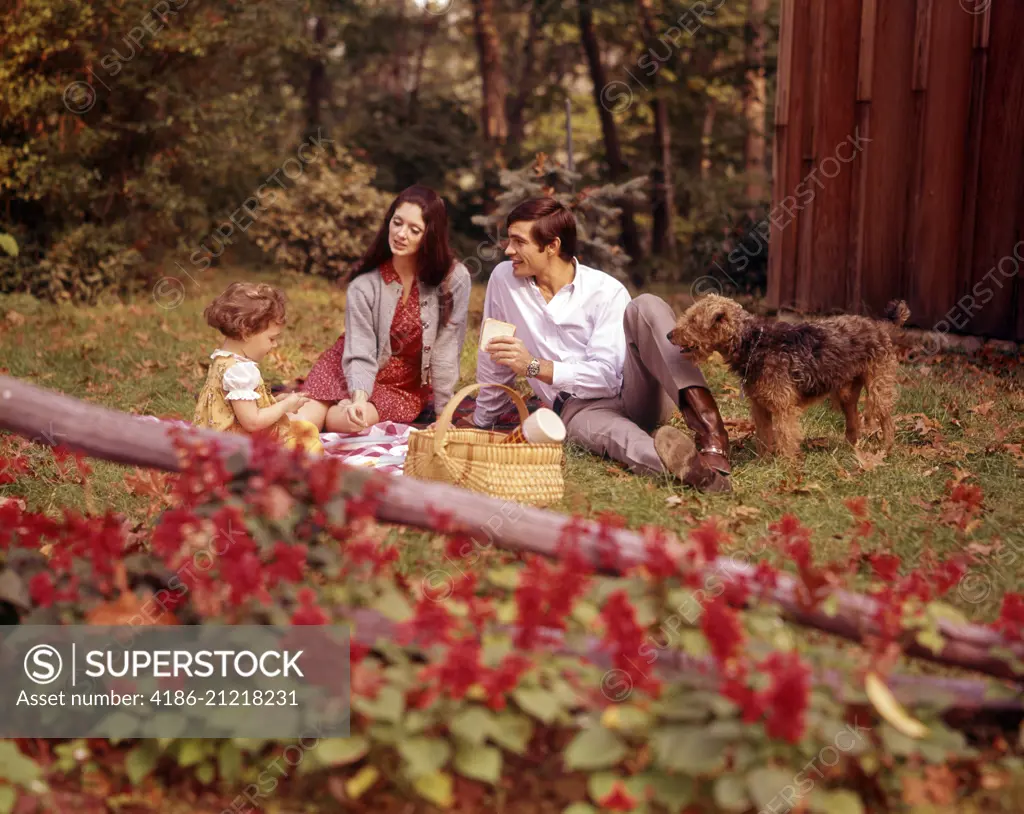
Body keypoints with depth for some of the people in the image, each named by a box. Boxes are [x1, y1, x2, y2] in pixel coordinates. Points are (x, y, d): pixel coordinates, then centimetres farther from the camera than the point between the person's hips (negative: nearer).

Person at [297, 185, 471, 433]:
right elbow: (360, 355, -19)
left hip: (406, 386, -1)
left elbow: (446, 352, -15)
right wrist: (359, 399, -39)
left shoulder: (454, 280, -19)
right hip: (355, 373, 1)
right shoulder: (365, 284, -16)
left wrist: (443, 416, -11)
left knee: (340, 420, -25)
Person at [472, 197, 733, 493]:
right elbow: (494, 358, 13)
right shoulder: (503, 279, 2)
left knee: (646, 307, -28)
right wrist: (482, 422, 21)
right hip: (581, 406, 1)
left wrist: (533, 366, -25)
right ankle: (686, 465, -68)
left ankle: (709, 429, -47)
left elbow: (604, 376, -16)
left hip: (632, 389, 0)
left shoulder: (606, 291, -8)